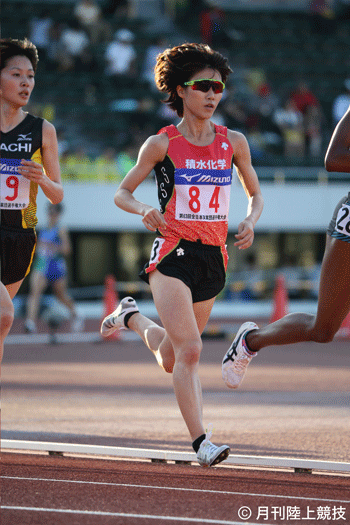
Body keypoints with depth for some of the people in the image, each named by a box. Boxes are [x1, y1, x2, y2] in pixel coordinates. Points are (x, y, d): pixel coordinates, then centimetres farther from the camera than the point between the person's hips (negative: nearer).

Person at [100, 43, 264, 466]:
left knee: (170, 359, 16)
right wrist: (145, 210, -18)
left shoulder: (233, 142, 5)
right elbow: (121, 194, 3)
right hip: (172, 255, -4)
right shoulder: (162, 144, -4)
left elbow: (255, 195, 17)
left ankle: (132, 318, 46)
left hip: (213, 257, 5)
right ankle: (201, 443, -16)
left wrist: (249, 222, -5)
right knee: (189, 350, -20)